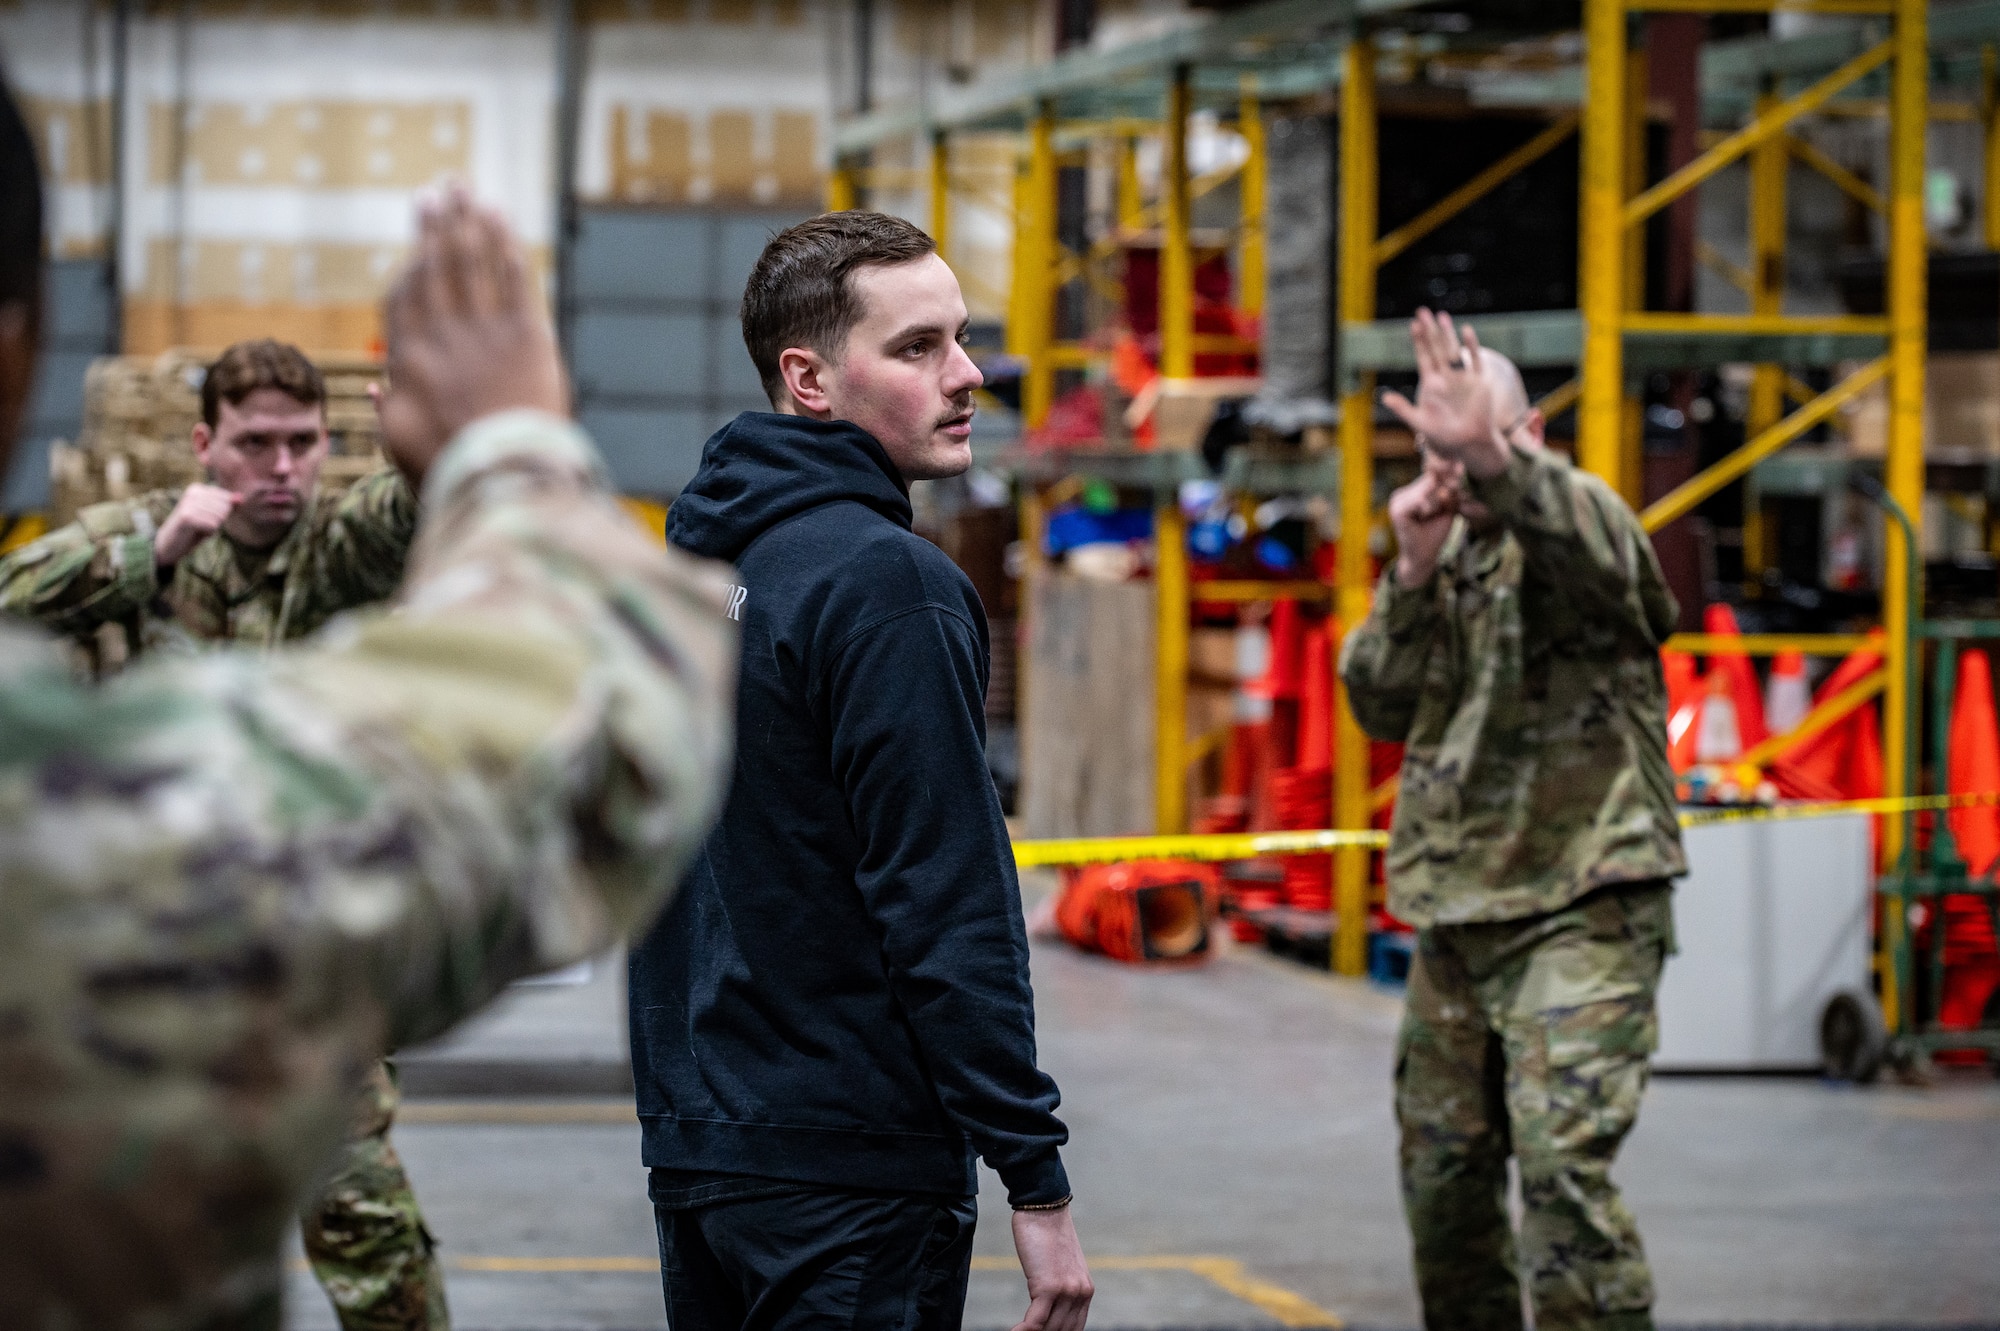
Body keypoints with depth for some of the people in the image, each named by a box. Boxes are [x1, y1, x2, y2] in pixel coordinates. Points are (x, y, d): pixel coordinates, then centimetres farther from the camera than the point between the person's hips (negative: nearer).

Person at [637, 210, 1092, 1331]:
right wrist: (1039, 1181, -17)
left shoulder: (697, 557, 13)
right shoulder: (888, 585, -15)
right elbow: (950, 912, -19)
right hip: (850, 1175, -9)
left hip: (691, 1150, 9)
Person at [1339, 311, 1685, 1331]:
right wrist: (1414, 575, -12)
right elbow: (1382, 708, 4)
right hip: (1456, 914, 7)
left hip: (1579, 908, -7)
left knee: (1562, 1160, -21)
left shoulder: (1572, 522, -6)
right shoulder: (1444, 558, 14)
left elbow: (1594, 544, -33)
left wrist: (1491, 457, -52)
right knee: (1442, 1170, 13)